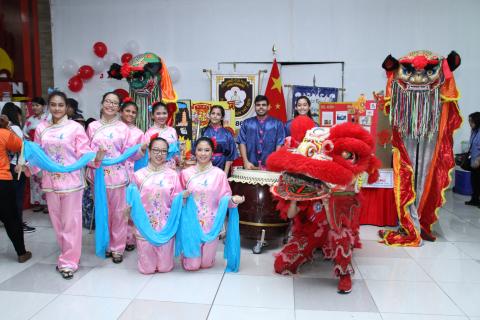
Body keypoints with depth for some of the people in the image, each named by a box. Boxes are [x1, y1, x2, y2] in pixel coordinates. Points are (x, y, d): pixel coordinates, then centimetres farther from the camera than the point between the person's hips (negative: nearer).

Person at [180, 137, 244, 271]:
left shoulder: (219, 174, -3)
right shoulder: (186, 173, 2)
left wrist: (233, 200, -23)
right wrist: (182, 196, -13)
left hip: (211, 222, 0)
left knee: (207, 263, 9)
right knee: (191, 265, 3)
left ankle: (206, 262, 43)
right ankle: (189, 258, 37)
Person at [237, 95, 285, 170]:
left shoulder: (277, 123, 5)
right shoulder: (246, 123, 9)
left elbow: (279, 144, 0)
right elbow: (242, 142, 4)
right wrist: (246, 161, -6)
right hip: (251, 166, 1)